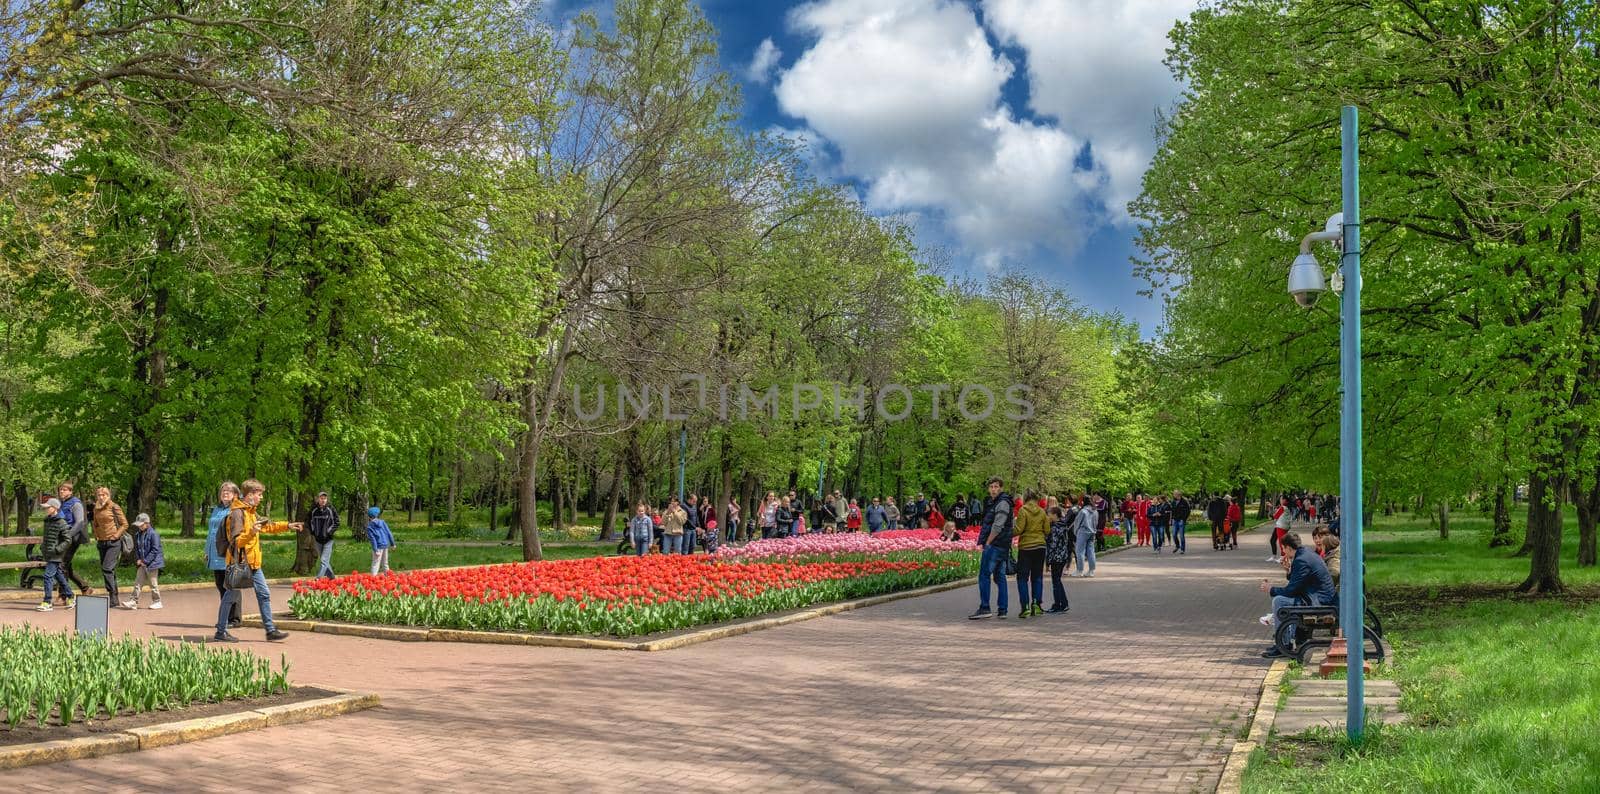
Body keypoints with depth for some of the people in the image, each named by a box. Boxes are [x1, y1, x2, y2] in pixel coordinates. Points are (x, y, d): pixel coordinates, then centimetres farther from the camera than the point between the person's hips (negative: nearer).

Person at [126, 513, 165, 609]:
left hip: (152, 563, -7)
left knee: (153, 583, 2)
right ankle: (134, 602, 6)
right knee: (138, 582, 4)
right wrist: (138, 560, 0)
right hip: (142, 563, 7)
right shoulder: (137, 535, 7)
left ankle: (157, 602, 14)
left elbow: (155, 550, -17)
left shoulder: (153, 534, -15)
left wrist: (145, 561, -17)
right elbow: (136, 548, 16)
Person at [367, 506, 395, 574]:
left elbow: (373, 539, -12)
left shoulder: (369, 527, -6)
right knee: (385, 563, 17)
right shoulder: (382, 522, 6)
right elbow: (389, 533, 6)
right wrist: (392, 544, 12)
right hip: (386, 545, 5)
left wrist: (375, 550, -15)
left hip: (378, 546, -5)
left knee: (376, 563, -5)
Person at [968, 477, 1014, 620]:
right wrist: (984, 542, 16)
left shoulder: (1002, 503, -11)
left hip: (995, 545, -10)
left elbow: (997, 526, -18)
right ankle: (1002, 610, 10)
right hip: (1002, 547, 10)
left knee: (984, 575, -9)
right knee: (999, 577, 9)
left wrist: (987, 543, -13)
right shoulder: (994, 502, 20)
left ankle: (984, 608, -10)